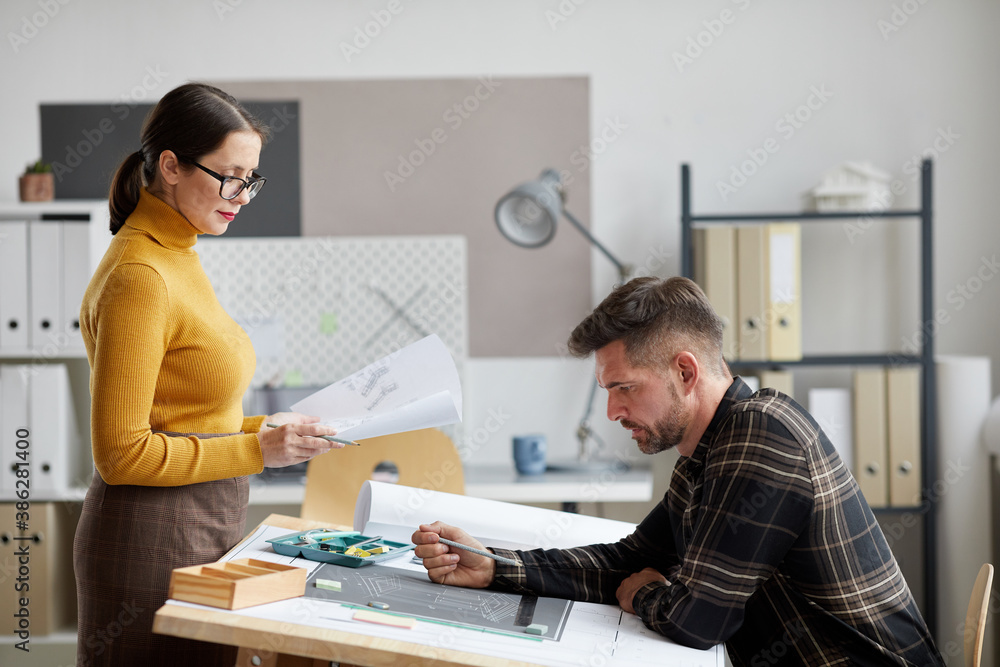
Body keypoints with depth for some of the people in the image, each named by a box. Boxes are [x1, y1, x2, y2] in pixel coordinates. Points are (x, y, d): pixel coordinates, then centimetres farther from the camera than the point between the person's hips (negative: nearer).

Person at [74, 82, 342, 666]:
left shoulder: (178, 258, 11)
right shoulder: (138, 277, -18)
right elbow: (122, 453, -19)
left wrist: (265, 428, 4)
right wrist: (257, 450, -18)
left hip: (203, 530, 9)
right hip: (155, 537, -9)